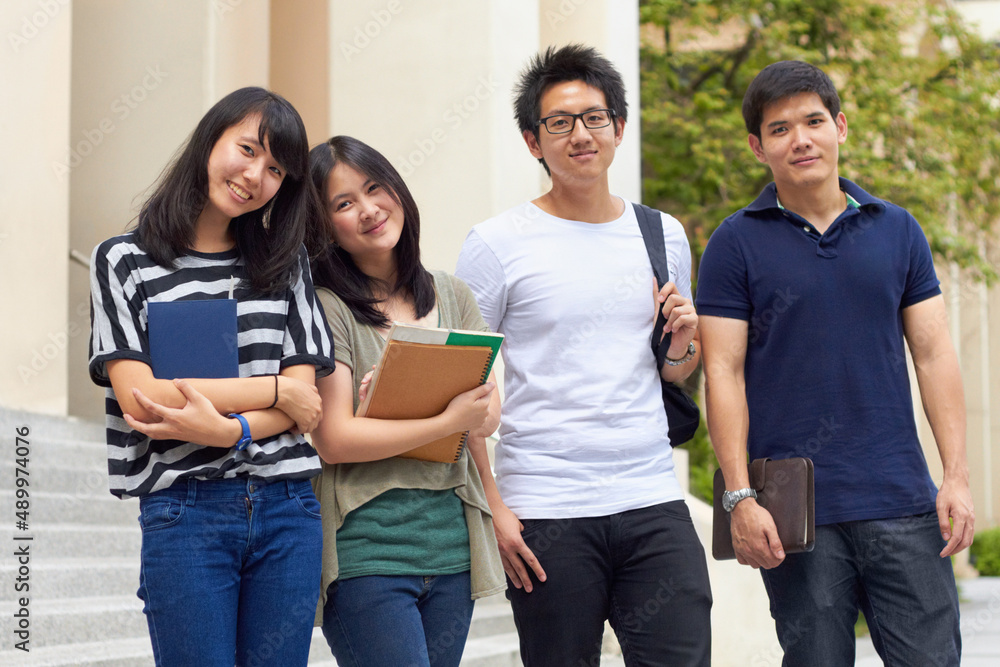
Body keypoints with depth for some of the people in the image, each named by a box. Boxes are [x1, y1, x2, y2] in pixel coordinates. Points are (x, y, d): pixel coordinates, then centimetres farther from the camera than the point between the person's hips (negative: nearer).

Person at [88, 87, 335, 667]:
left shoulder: (287, 263, 13)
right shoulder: (124, 261, 3)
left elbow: (305, 401, 3)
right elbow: (139, 400, -9)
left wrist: (226, 430, -17)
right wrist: (275, 390, -6)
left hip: (288, 511, 3)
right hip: (183, 514, -3)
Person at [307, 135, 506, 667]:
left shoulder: (451, 296, 12)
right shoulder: (326, 308, -6)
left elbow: (488, 412, 7)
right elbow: (334, 440, -12)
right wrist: (449, 420, -18)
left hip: (452, 544, 5)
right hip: (366, 552, -5)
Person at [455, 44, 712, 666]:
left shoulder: (665, 236, 12)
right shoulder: (498, 244, -1)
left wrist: (683, 345, -1)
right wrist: (490, 508, -8)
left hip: (653, 501, 3)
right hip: (546, 512, -3)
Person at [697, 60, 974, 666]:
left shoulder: (897, 230, 10)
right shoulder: (737, 244, 2)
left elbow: (935, 354, 9)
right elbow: (724, 373, -2)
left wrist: (958, 477, 0)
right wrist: (740, 497, -10)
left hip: (902, 501, 2)